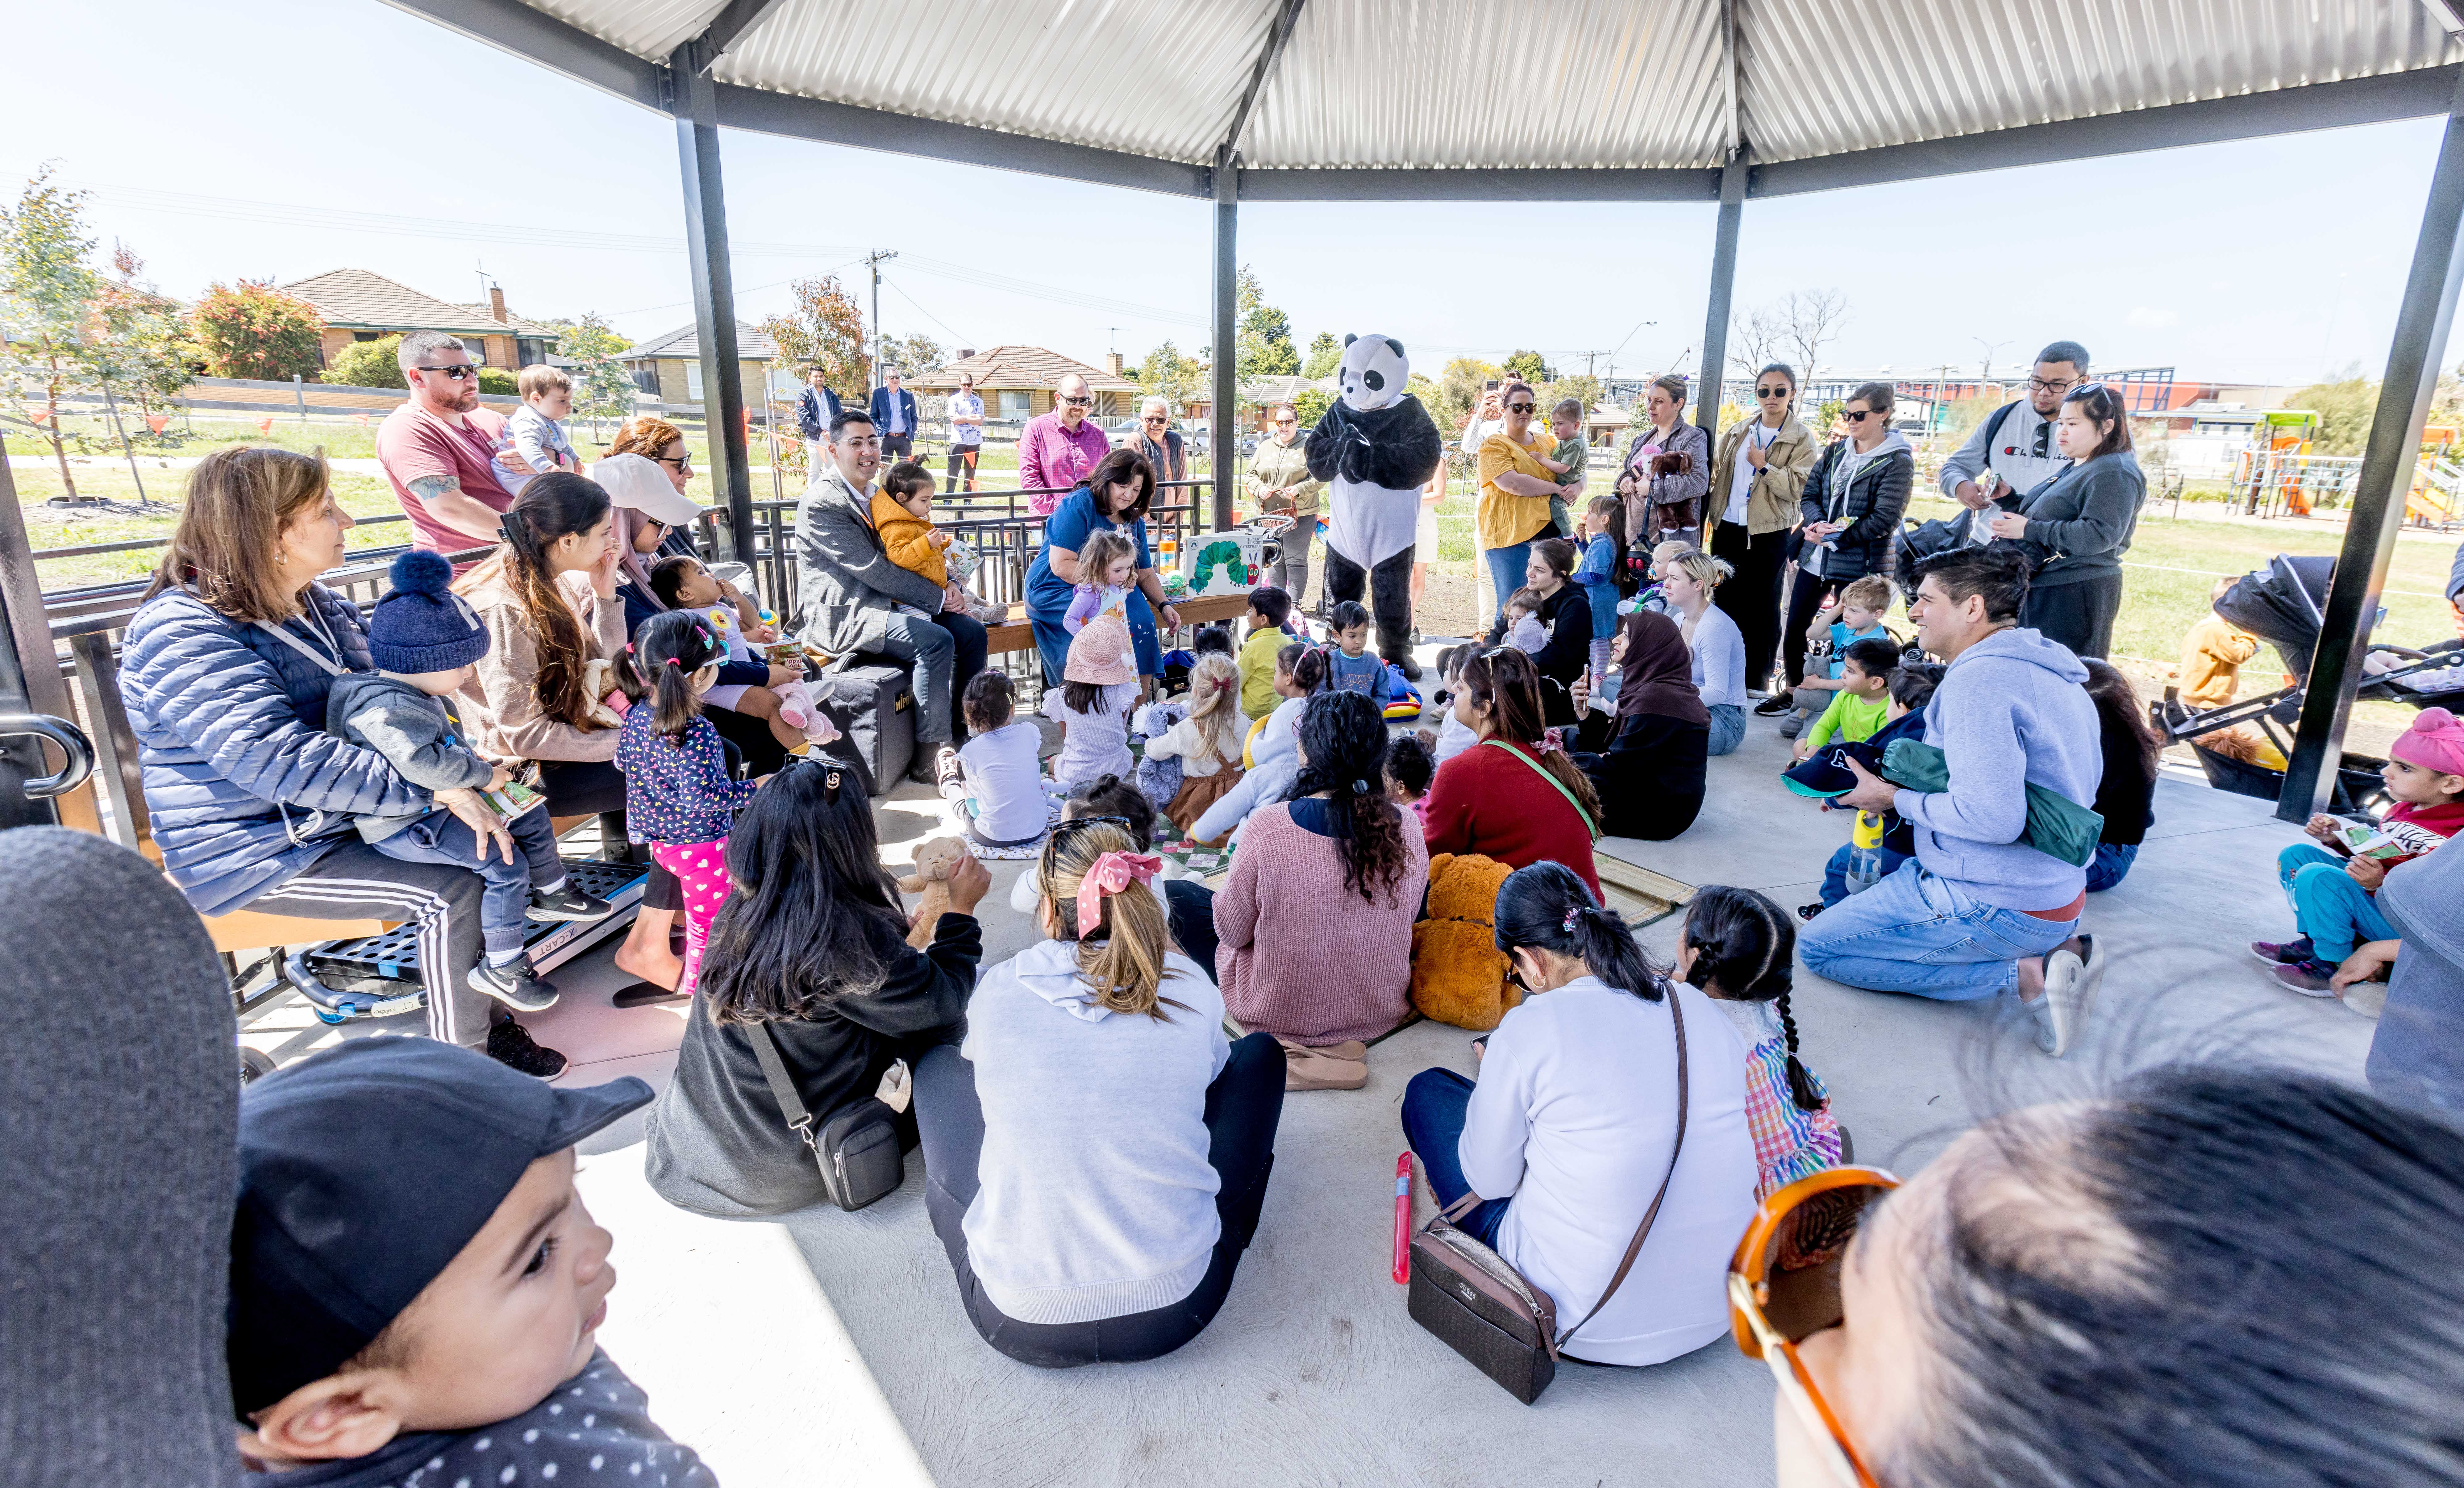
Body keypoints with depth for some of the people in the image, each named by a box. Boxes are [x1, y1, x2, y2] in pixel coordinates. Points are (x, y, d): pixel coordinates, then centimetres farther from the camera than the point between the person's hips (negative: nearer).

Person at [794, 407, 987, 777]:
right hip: (842, 614, -9)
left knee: (972, 631, -3)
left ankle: (963, 737, 6)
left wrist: (946, 587, 1)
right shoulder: (821, 503, -14)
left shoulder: (873, 493, 15)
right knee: (936, 641, -28)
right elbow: (872, 569, -19)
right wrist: (937, 597, -16)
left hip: (883, 600, 9)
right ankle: (928, 758, -21)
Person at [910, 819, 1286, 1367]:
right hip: (1174, 1310, 0)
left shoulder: (997, 992, -9)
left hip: (1019, 1322, 0)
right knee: (1260, 1052, 16)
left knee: (939, 1064, 20)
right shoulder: (1192, 991, -8)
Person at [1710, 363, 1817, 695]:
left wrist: (1764, 466, -20)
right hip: (1727, 530, 5)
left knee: (1762, 609, 2)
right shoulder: (1738, 432, 12)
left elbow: (1799, 488, -12)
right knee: (1725, 601, 10)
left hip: (1768, 535, -5)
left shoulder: (1802, 440, -3)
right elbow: (1716, 471, 18)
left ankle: (1757, 682, 11)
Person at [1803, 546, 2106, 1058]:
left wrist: (1895, 798, -14)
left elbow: (1992, 817, -30)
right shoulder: (2054, 672, 10)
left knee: (1818, 948, -1)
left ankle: (2023, 976, -7)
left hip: (1998, 907, -10)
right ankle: (2054, 949, 11)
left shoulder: (1978, 678, -21)